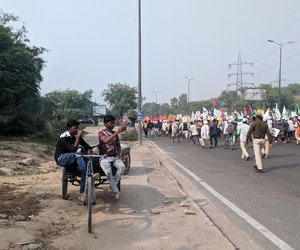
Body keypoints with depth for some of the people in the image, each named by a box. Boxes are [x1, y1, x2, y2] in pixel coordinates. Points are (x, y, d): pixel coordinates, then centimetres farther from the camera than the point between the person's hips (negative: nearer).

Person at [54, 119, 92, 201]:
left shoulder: (76, 136, 3)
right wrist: (78, 137, -33)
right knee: (78, 156, -37)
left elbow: (88, 146, 8)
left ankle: (82, 194, -13)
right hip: (62, 159, -7)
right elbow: (73, 150, -33)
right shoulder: (63, 138, -19)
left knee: (84, 168, -21)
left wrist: (89, 153, -13)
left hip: (73, 160, 7)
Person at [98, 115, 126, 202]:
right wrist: (117, 132, -31)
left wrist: (119, 154, 5)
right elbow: (106, 140, -26)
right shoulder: (101, 133, -4)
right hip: (104, 157, -4)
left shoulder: (114, 133, 13)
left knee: (122, 167, -27)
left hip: (114, 156, 4)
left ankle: (112, 187, -11)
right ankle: (116, 192, -17)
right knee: (108, 172, -33)